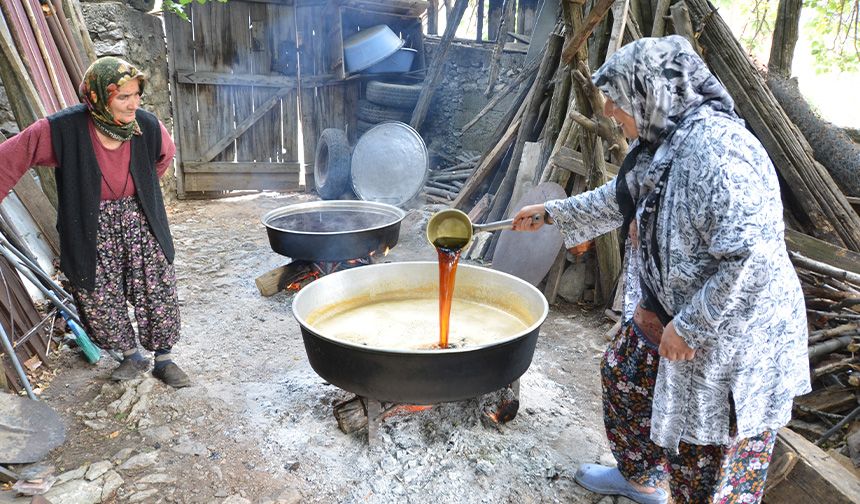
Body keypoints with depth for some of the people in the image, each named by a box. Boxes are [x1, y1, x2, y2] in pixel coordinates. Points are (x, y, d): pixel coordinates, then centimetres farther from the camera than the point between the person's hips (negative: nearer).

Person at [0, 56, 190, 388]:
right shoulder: (63, 130, -21)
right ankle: (132, 357, 34)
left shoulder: (147, 126, -12)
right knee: (100, 302, 8)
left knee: (158, 296, 6)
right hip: (92, 231, -1)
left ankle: (163, 361, 27)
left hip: (140, 224, 2)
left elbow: (166, 154, 11)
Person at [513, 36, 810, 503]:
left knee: (707, 457, 6)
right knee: (624, 372, 26)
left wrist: (689, 327, -25)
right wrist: (552, 213, 25)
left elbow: (752, 259, -33)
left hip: (728, 334, -10)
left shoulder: (716, 149, -29)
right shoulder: (661, 142, 2)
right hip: (664, 312, 10)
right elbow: (620, 199, 20)